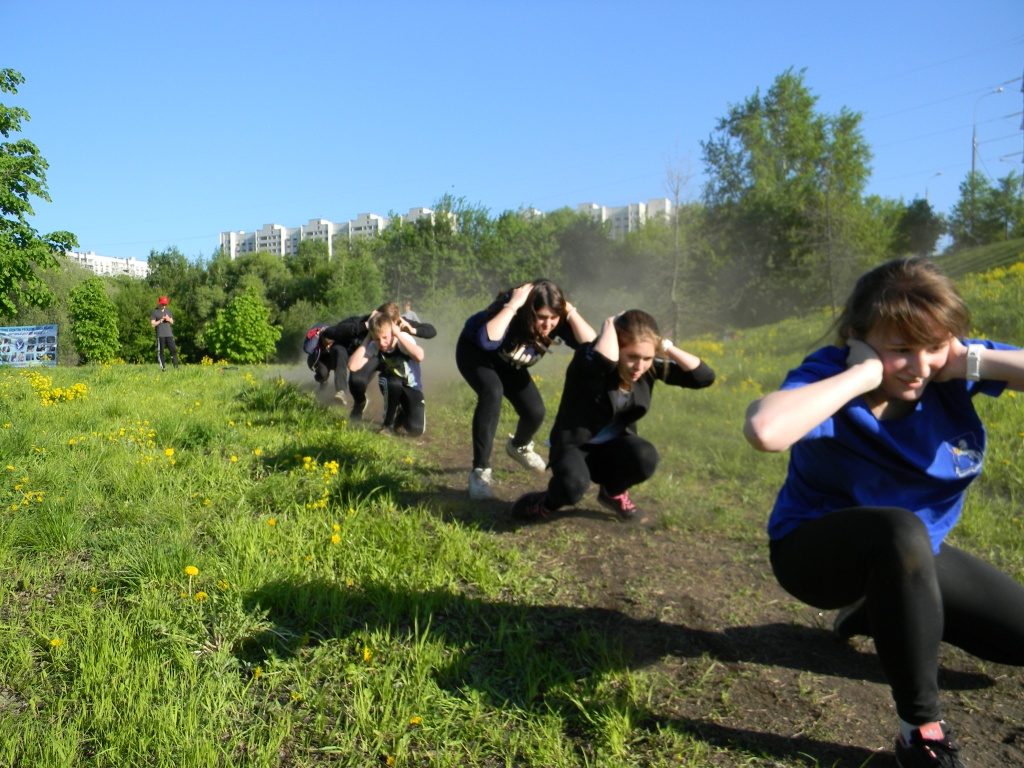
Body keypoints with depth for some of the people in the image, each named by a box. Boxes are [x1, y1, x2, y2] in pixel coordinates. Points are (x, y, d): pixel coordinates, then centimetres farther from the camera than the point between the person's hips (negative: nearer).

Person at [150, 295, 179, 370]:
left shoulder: (168, 311, 16)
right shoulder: (154, 312, 1)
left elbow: (172, 322, 19)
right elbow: (153, 324, -5)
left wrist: (169, 319, -3)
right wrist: (161, 320, -13)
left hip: (169, 334, 4)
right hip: (160, 335, -4)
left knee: (174, 350, -3)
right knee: (160, 351, -1)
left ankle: (176, 366, -1)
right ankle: (163, 367, 3)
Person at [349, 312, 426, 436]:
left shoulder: (404, 338, -24)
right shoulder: (374, 346, -16)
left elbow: (419, 356, -46)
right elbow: (353, 366, -32)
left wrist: (398, 334, -38)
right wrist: (367, 340, -26)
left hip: (413, 388, -1)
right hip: (392, 386, 1)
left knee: (416, 430, -23)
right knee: (393, 381, -38)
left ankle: (401, 415, 15)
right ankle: (388, 423, -12)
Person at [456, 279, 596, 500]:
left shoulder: (558, 322, -25)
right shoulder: (512, 314, -39)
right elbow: (487, 341, -58)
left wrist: (570, 310, -40)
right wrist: (513, 304, -54)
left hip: (508, 363, 5)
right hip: (475, 351, -5)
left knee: (535, 412, -4)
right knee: (492, 393, -34)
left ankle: (519, 447, 34)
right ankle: (480, 471, -25)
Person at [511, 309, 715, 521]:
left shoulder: (651, 366, -11)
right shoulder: (588, 358, -25)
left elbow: (705, 377, -13)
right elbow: (605, 360, -51)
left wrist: (666, 346, -20)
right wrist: (609, 325, -32)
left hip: (613, 446, 5)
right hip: (574, 445, -4)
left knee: (645, 458, -30)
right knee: (573, 487, -38)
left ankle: (613, 492, 6)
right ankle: (548, 501, 3)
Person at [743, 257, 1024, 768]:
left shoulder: (948, 369, -15)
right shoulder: (827, 375, -29)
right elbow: (764, 431, -53)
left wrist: (974, 364, -28)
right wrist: (864, 375, -41)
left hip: (913, 553, 7)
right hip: (818, 550, -6)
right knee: (900, 529, -40)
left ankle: (878, 611, 28)